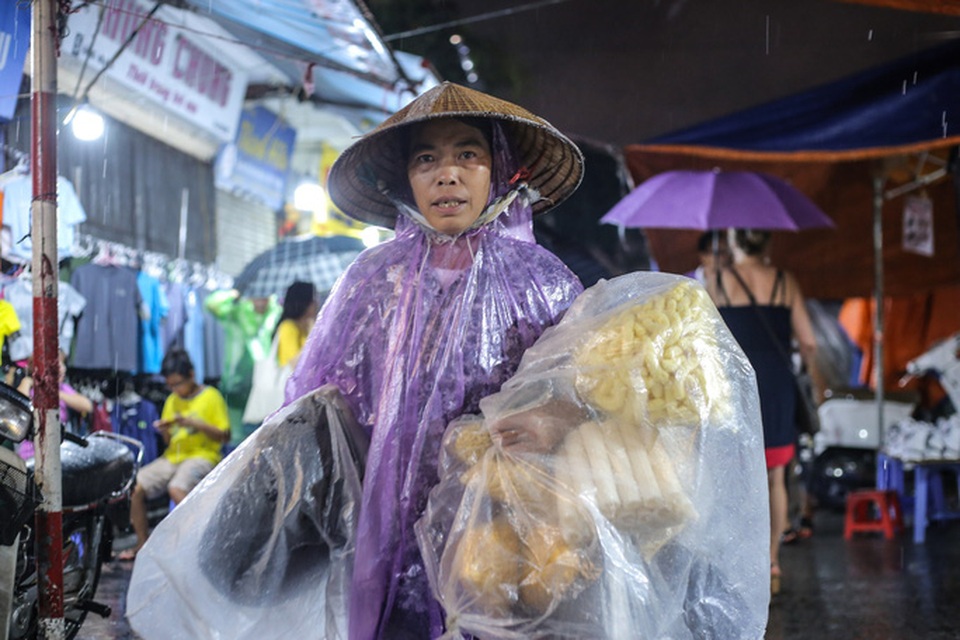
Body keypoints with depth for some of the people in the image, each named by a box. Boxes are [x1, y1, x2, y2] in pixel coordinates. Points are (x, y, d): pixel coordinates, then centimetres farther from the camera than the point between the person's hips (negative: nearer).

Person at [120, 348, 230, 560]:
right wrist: (164, 431, -3)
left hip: (202, 455, -6)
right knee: (135, 487, -13)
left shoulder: (211, 397, -1)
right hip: (173, 456, 7)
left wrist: (195, 424, -18)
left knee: (176, 488, -35)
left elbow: (224, 436, -6)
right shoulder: (172, 400, 17)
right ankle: (142, 544, 1)